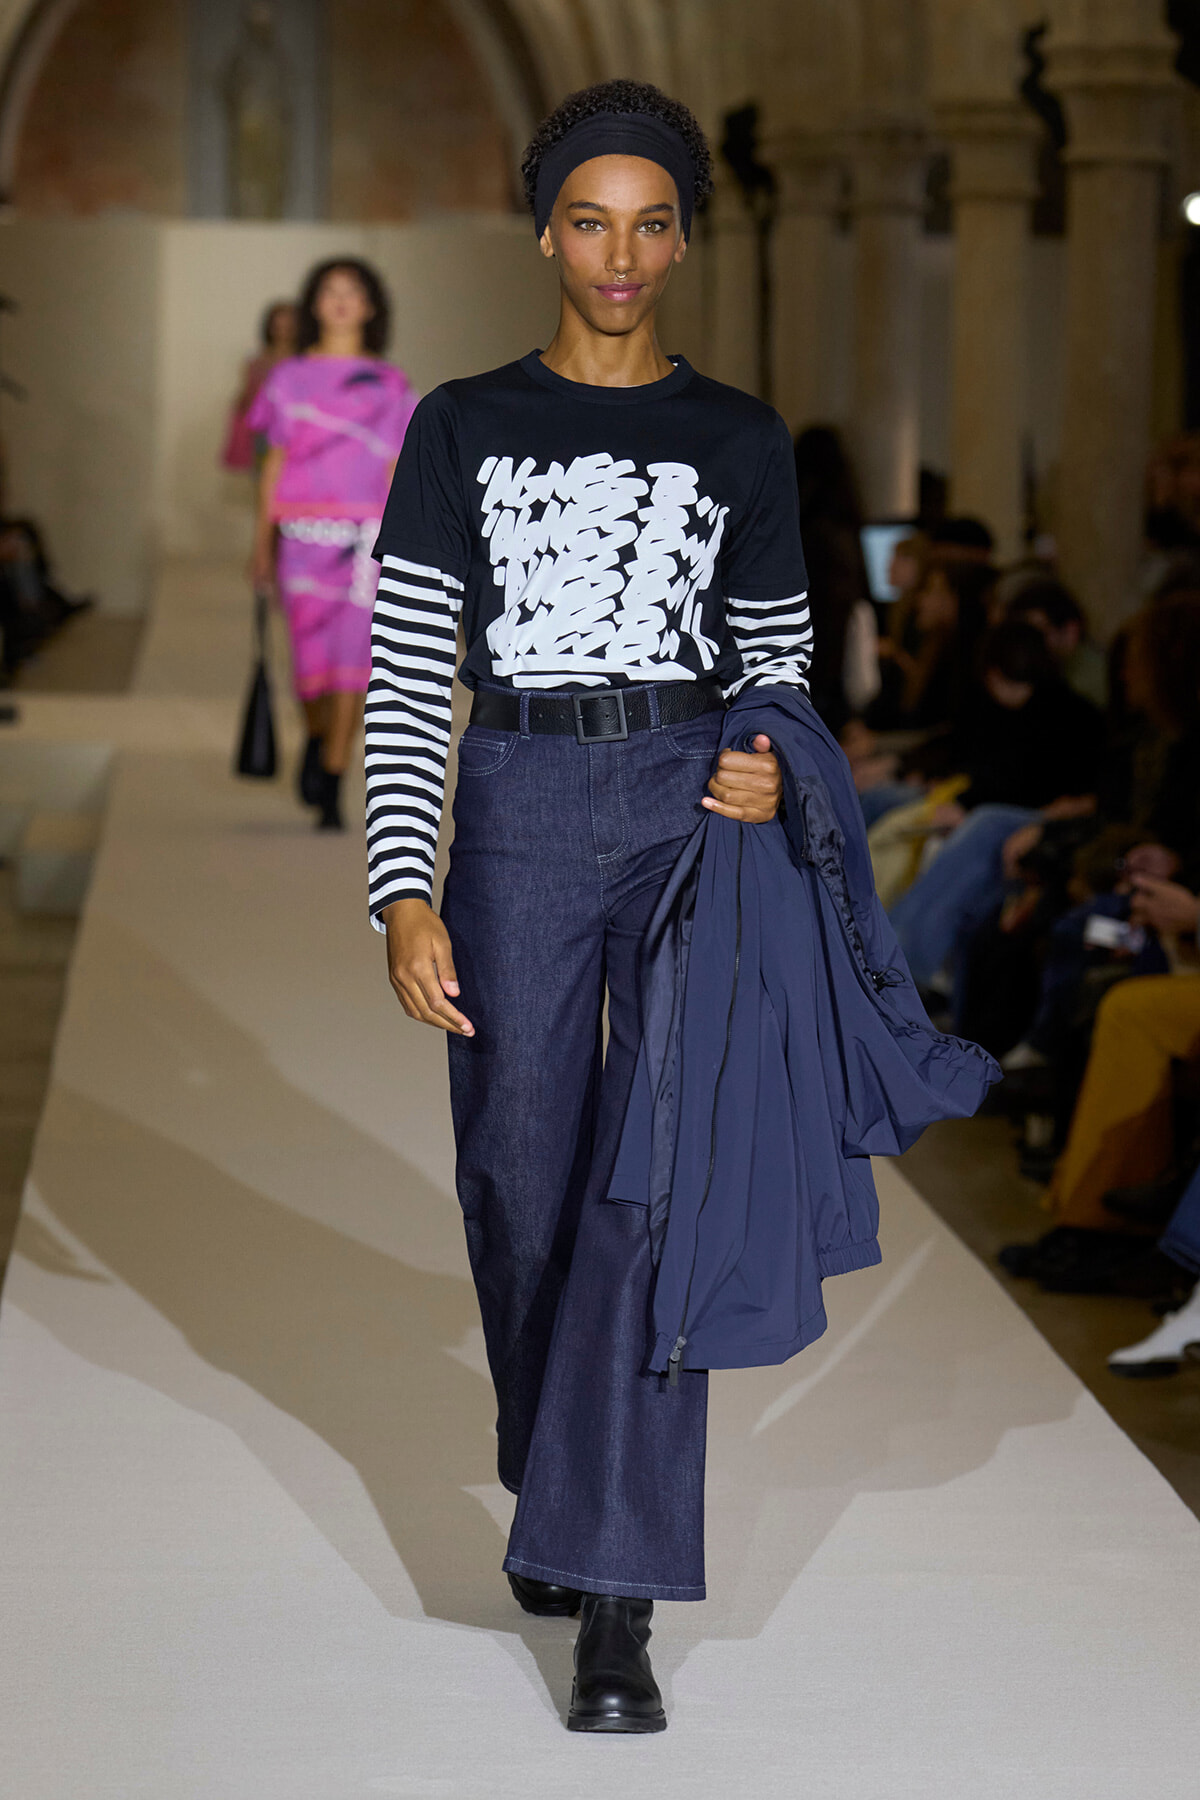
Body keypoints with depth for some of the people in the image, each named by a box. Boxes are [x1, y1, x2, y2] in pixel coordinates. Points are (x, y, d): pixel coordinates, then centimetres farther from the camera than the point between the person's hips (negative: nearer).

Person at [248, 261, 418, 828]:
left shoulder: (389, 386, 8)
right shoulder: (289, 378, 9)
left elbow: (395, 470, 7)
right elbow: (273, 464, 11)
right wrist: (262, 542, 7)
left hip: (366, 537, 0)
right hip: (304, 536, 0)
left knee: (352, 661, -5)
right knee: (309, 655, -5)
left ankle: (332, 791, 2)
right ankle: (317, 735, 30)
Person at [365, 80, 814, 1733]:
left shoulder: (742, 443, 10)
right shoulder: (462, 430, 7)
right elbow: (405, 677, 2)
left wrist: (773, 769, -8)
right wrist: (404, 894, -8)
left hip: (695, 815, -1)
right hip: (521, 818, 1)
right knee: (525, 1182, 6)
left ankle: (616, 1607, -12)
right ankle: (570, 1486, 35)